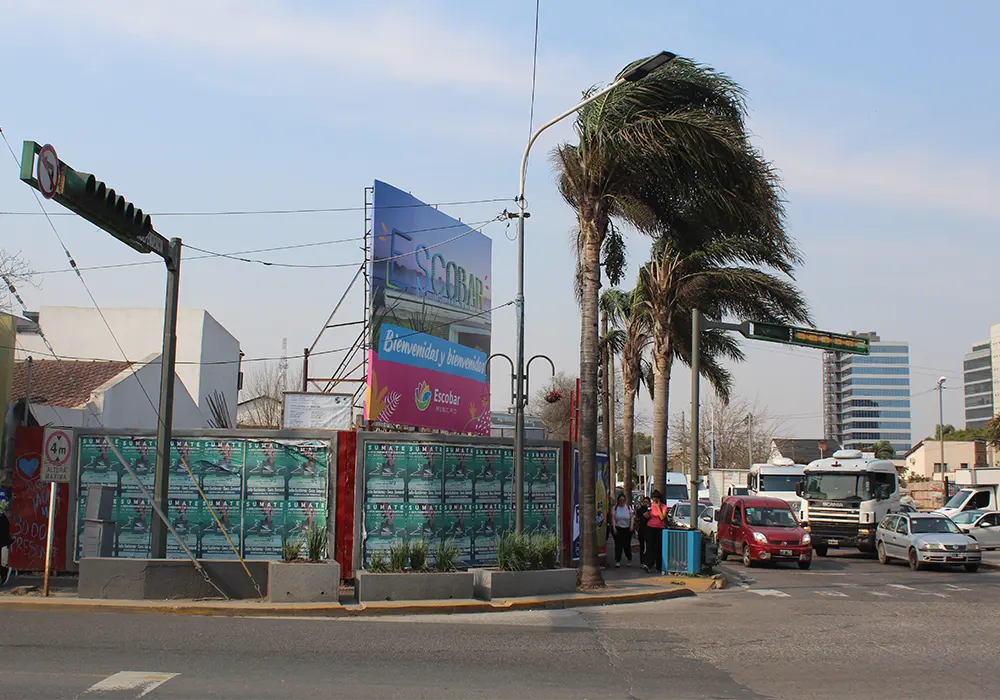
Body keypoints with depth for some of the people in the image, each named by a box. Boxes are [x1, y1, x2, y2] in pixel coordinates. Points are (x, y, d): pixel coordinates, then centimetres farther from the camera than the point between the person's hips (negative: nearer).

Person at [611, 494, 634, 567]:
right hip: (617, 528, 0)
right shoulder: (615, 507, 0)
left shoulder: (628, 507, 3)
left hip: (627, 529, 0)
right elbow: (613, 518, -4)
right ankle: (617, 561, 2)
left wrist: (632, 525, -14)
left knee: (627, 545, -1)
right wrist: (614, 528, -14)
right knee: (618, 545, -4)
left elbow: (631, 517, 2)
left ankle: (629, 559, 23)